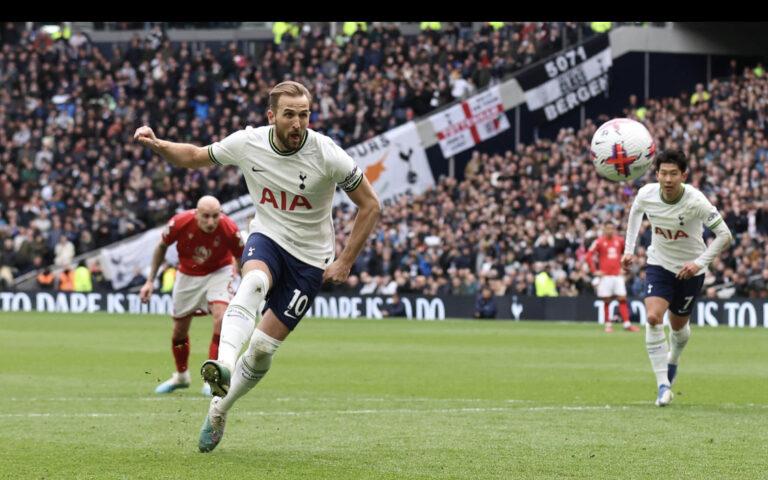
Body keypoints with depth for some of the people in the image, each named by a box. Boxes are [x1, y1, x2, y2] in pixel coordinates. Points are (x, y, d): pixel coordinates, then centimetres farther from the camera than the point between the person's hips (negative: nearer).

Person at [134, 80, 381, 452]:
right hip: (266, 239, 1)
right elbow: (195, 157, 6)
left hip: (309, 259, -1)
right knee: (254, 282, -36)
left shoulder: (327, 156, -19)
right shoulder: (247, 143, -12)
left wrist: (345, 262, -8)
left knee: (263, 346, -5)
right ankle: (224, 367, -55)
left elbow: (370, 206, -8)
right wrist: (157, 145, -13)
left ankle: (218, 409, 17)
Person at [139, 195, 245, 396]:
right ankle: (181, 376, 37)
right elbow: (162, 247, -5)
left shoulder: (230, 229, -28)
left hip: (218, 272, -2)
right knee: (179, 329, 9)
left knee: (221, 318, -25)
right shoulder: (180, 223, -27)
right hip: (187, 275, 2)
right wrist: (150, 280, -3)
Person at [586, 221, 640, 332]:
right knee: (606, 301, 0)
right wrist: (594, 271, -7)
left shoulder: (619, 241, 9)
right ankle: (608, 324, 7)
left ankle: (627, 324, -7)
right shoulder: (599, 242, -1)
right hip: (605, 276, -3)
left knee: (622, 299, -5)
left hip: (618, 275, 3)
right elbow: (589, 256, -3)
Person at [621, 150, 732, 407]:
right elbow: (635, 211, 11)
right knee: (653, 318, -20)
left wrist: (700, 262, -27)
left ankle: (673, 359, 50)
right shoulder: (646, 194, -16)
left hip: (690, 270, -1)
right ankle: (663, 385, -19)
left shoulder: (695, 201, -27)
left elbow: (724, 235, -20)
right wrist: (629, 248, 7)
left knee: (678, 325, 14)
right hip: (659, 264, 1)